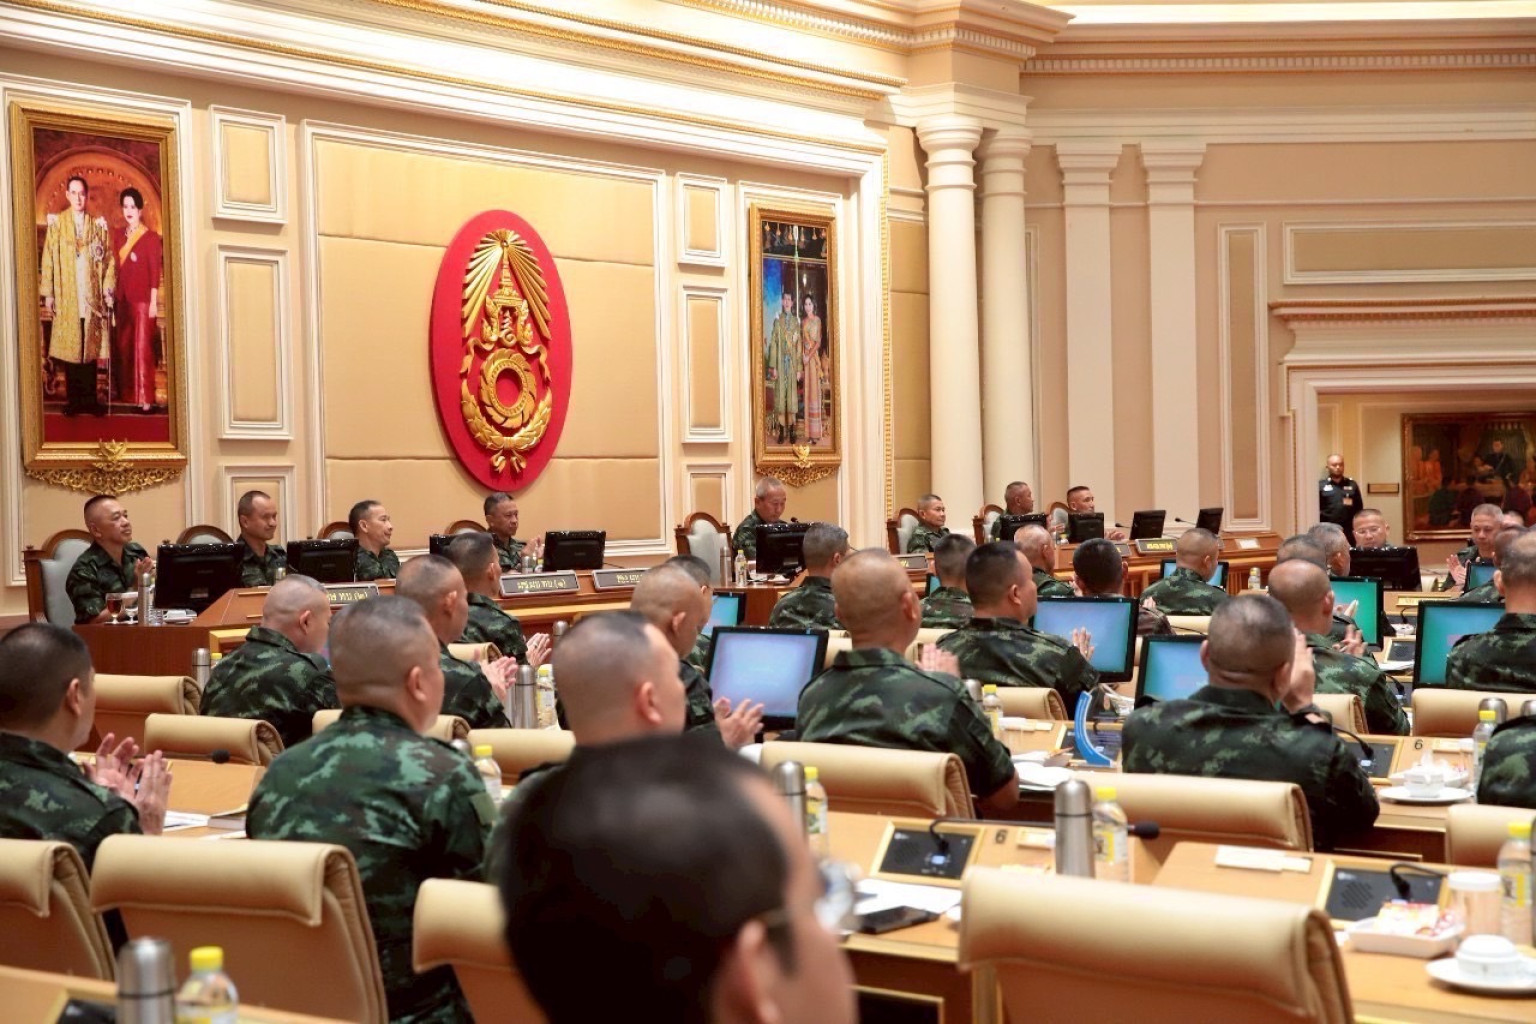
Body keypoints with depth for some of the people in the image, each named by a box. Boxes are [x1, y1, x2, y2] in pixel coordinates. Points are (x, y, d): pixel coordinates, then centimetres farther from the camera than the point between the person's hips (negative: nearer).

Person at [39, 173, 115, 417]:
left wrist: (108, 289, -2)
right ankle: (73, 400, 8)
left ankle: (90, 399, 8)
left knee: (91, 348, 2)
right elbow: (48, 260, 1)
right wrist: (48, 293, -5)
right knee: (69, 349, 2)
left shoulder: (99, 225, 8)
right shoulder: (57, 224, 3)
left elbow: (109, 260, 8)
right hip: (66, 298, -1)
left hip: (92, 297, 1)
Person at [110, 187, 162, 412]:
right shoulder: (118, 236, 11)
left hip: (142, 299, -6)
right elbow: (115, 267, 13)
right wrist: (113, 293, 7)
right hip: (122, 298, 6)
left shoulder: (150, 237, -6)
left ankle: (145, 398, -5)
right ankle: (126, 392, 18)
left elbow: (155, 272, -7)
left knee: (142, 347, -7)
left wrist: (154, 302, -11)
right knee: (123, 346, 9)